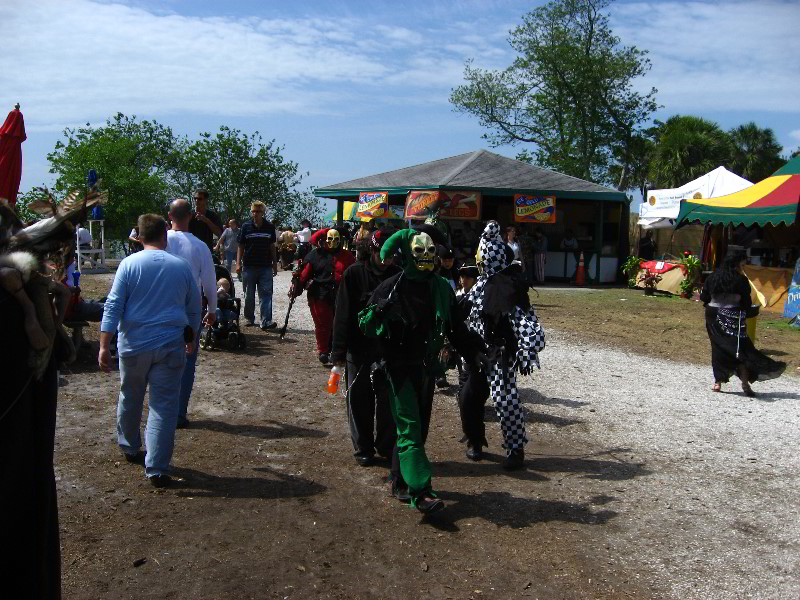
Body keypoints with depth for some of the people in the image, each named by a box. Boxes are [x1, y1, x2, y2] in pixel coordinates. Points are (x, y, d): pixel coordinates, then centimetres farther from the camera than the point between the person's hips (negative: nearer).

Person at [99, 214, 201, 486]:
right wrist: (190, 337, 27)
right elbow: (194, 308, 12)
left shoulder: (129, 264, -3)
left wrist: (104, 346, -5)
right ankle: (156, 469, -1)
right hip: (170, 346, 0)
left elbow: (113, 307, -7)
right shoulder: (181, 266, 2)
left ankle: (130, 448, 40)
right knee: (164, 406, 1)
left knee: (130, 399, 21)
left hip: (133, 345, 1)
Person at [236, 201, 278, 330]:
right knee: (249, 295, 9)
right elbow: (241, 247, 4)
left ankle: (266, 321, -11)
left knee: (266, 294, -7)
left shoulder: (269, 227, 5)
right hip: (249, 266, 0)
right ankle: (249, 318, 24)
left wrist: (275, 264, 10)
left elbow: (272, 247, 11)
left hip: (266, 267, 0)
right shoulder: (246, 226, 2)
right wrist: (238, 263, -4)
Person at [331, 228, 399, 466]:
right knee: (359, 401, 7)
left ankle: (387, 446, 22)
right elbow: (342, 315, -8)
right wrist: (339, 351, -11)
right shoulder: (354, 274, -6)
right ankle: (363, 449, 21)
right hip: (358, 350, -2)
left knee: (388, 401, 6)